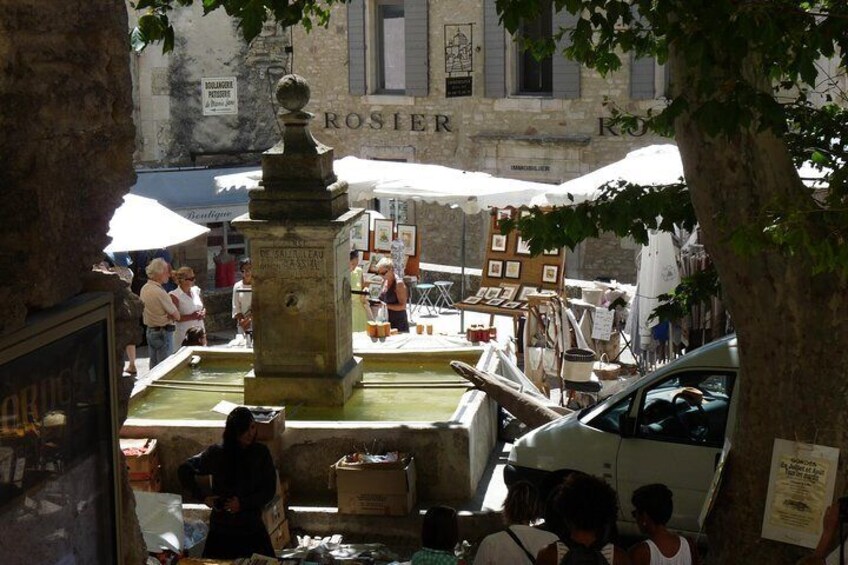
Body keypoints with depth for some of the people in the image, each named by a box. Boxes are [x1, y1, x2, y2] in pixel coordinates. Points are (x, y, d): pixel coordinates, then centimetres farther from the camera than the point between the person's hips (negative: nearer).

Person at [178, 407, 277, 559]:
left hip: (253, 527, 1)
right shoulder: (216, 453, -7)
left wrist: (243, 504, -15)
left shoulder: (261, 453, -5)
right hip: (221, 529, -1)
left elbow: (269, 490, -4)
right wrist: (203, 497, -6)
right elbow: (184, 471, 0)